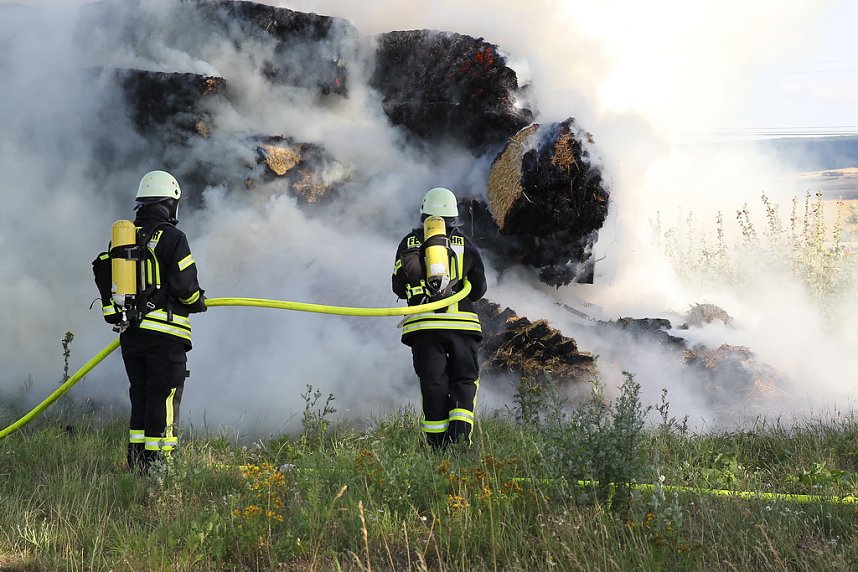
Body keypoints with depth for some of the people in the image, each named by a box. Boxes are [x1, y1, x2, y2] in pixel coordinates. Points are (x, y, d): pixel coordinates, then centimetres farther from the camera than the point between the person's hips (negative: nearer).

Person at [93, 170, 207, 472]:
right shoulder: (171, 238, -9)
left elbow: (102, 271, 11)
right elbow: (185, 284, -13)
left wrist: (112, 312, 20)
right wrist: (198, 301, 8)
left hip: (131, 334, 6)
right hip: (165, 334, -6)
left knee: (140, 399, 13)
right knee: (164, 399, -2)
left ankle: (136, 464, 13)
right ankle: (157, 464, -5)